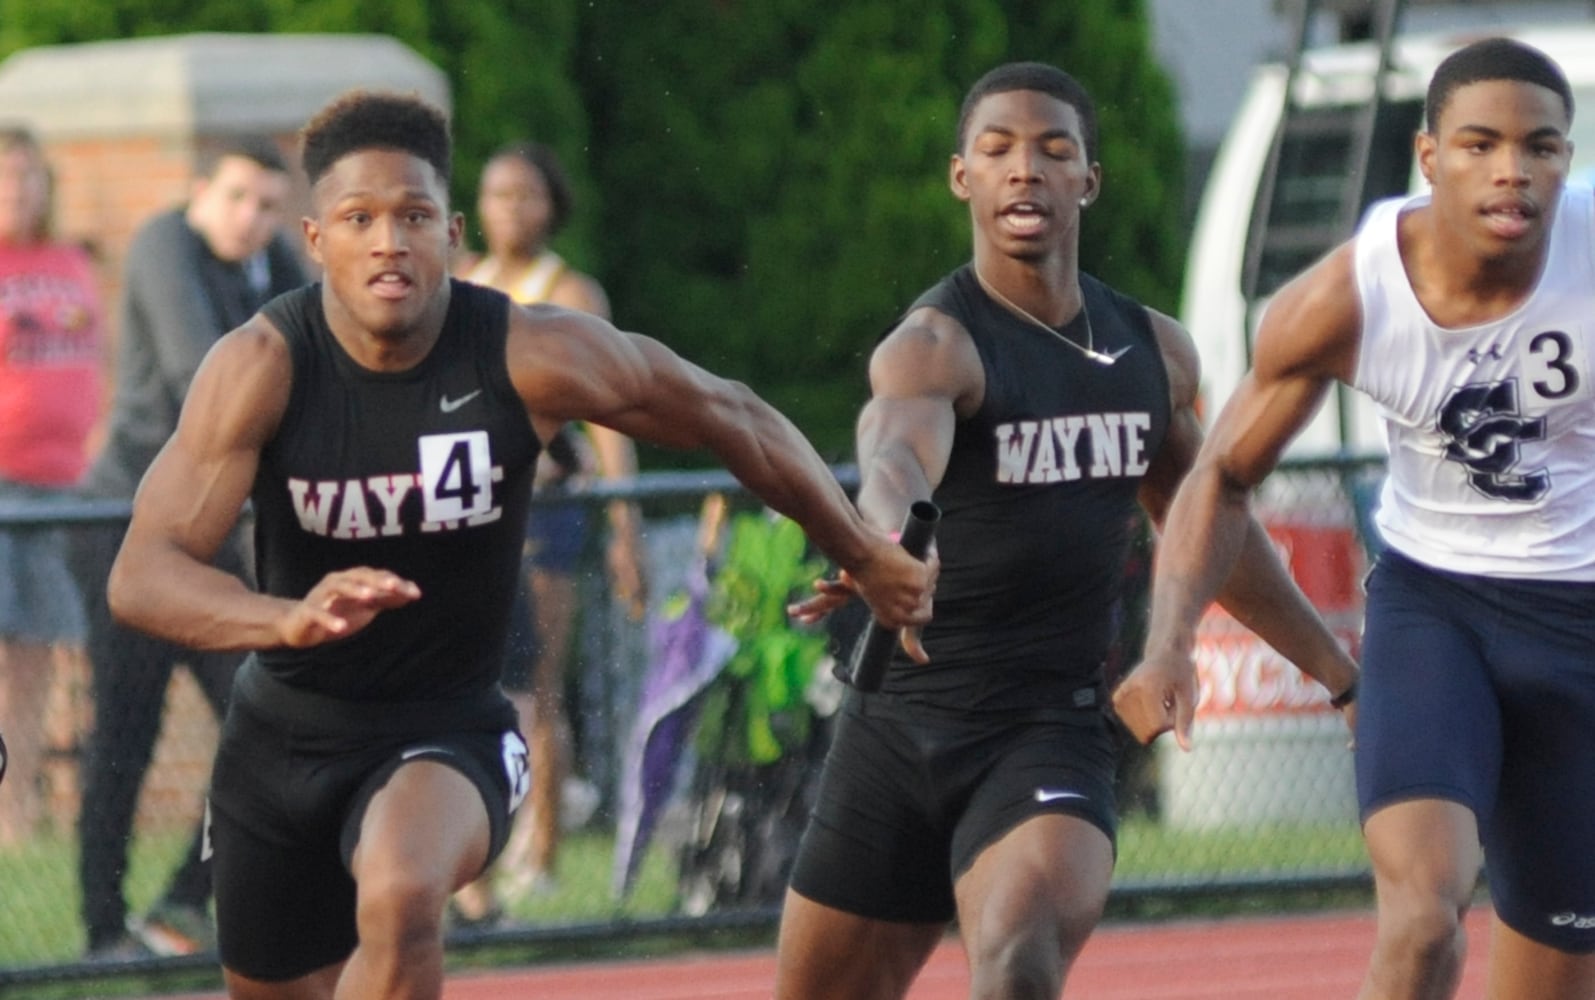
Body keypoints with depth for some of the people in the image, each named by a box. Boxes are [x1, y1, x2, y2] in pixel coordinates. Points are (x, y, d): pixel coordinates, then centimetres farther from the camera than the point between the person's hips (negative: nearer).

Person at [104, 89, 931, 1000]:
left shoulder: (535, 358, -18)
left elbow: (733, 421, -1)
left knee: (401, 902, -35)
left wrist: (868, 557, 10)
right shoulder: (264, 367, -19)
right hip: (283, 740, 2)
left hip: (448, 730, -2)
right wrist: (289, 618, -48)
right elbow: (141, 576, -28)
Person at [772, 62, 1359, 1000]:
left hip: (1054, 734, 2)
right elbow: (899, 456, -36)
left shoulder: (1156, 351, 6)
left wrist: (1339, 669, 29)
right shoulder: (934, 346, -12)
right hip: (903, 719, -1)